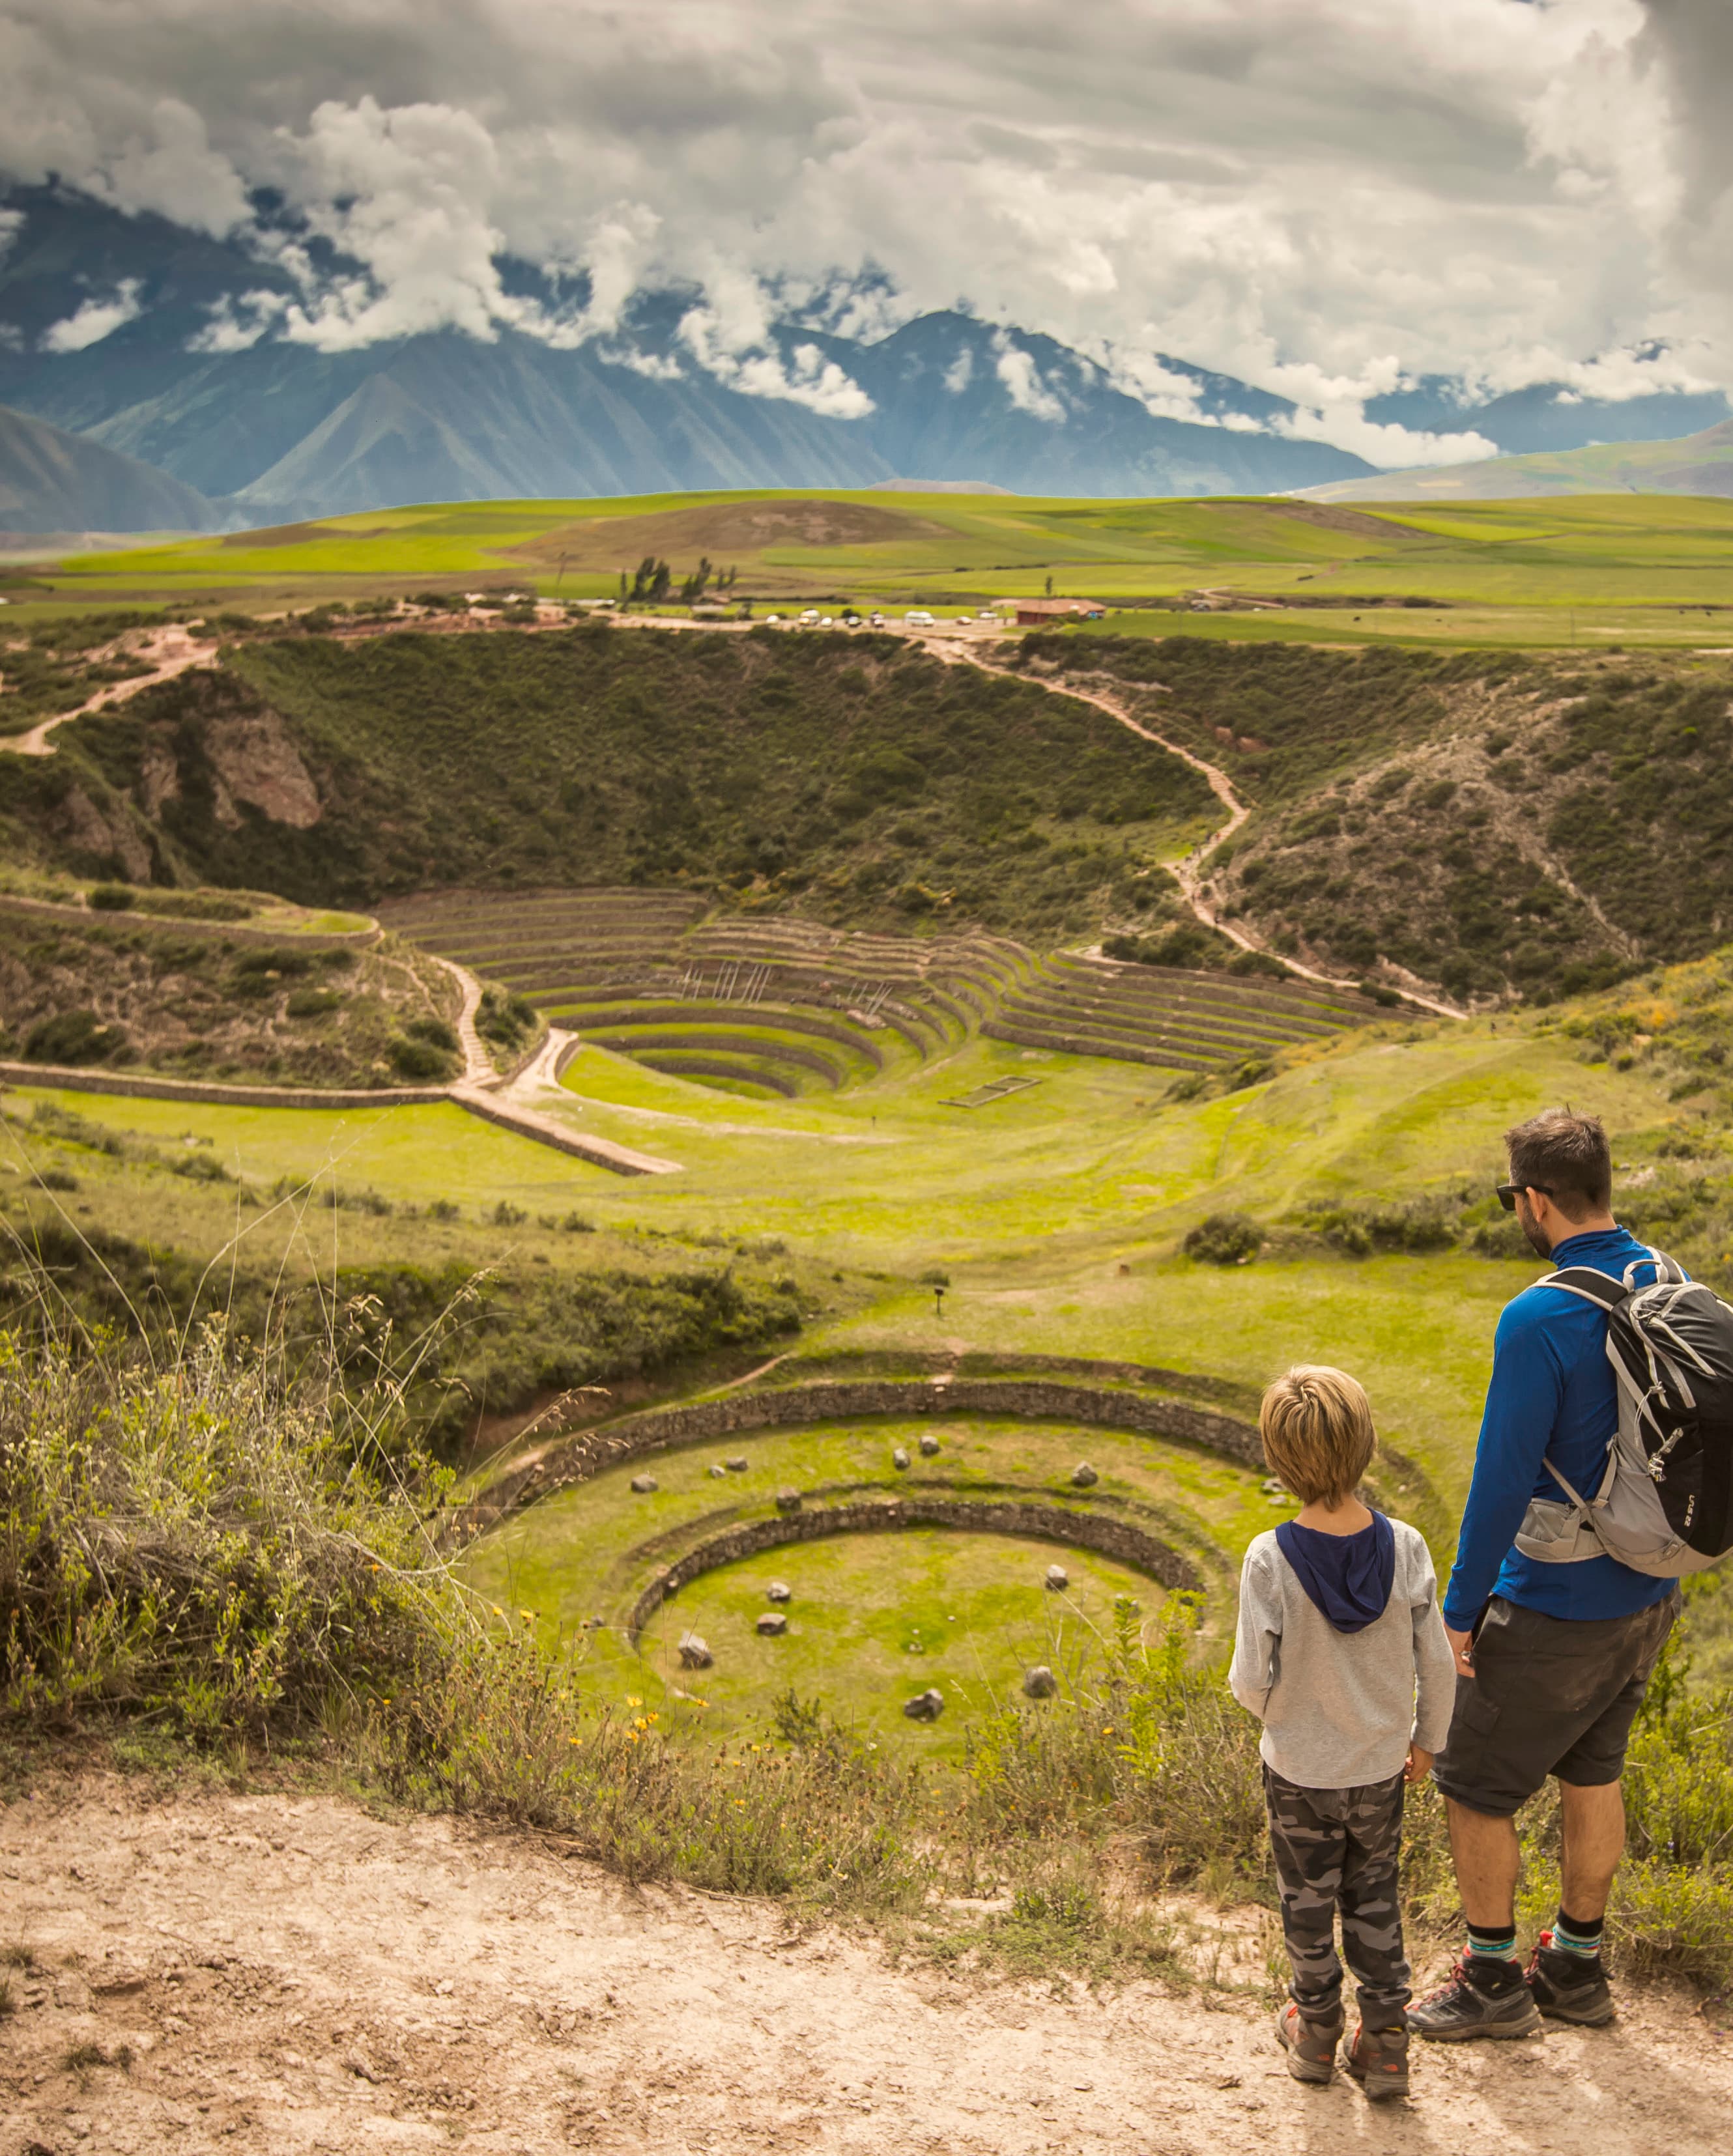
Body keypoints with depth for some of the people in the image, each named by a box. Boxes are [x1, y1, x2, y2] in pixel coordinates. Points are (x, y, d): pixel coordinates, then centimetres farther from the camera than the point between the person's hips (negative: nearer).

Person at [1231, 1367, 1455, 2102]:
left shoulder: (1270, 1559, -25)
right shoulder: (1404, 1547, -18)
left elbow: (1250, 1683, -19)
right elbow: (1436, 1662, -8)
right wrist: (1427, 1737, 10)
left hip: (1298, 1771, -2)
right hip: (1380, 1767, 2)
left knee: (1308, 1902, 20)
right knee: (1374, 1898, 22)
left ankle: (1315, 2029, 38)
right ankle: (1384, 2043, 27)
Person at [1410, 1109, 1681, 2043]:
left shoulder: (1541, 1319, -26)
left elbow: (1503, 1476, -23)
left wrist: (1461, 1609, -12)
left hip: (1555, 1611, -8)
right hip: (1647, 1597, 8)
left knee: (1472, 1787, 10)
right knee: (1592, 1774, 23)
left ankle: (1492, 1982, 25)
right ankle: (1575, 1968, 37)